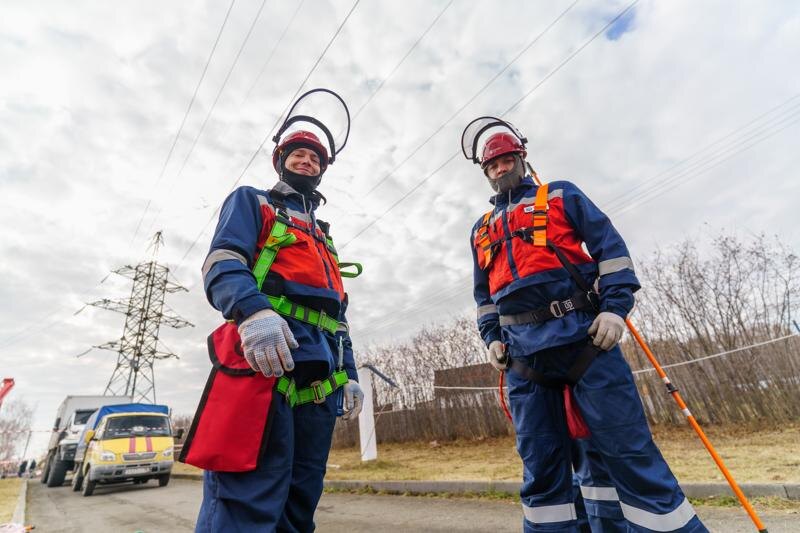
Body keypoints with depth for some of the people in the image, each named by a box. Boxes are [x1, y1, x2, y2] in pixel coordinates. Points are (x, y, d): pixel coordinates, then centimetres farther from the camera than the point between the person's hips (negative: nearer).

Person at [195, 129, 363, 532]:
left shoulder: (323, 237, 33)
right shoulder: (252, 202, 16)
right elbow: (222, 264, -5)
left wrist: (349, 373, 18)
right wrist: (254, 313, -26)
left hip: (320, 379, 7)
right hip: (266, 360, -6)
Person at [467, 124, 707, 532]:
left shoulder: (561, 195, 13)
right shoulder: (480, 230, 23)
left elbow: (609, 246, 3)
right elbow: (483, 294, 24)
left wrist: (615, 306, -9)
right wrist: (491, 337, 10)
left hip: (583, 337, -3)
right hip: (523, 356, 4)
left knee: (626, 451, 0)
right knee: (540, 467, 8)